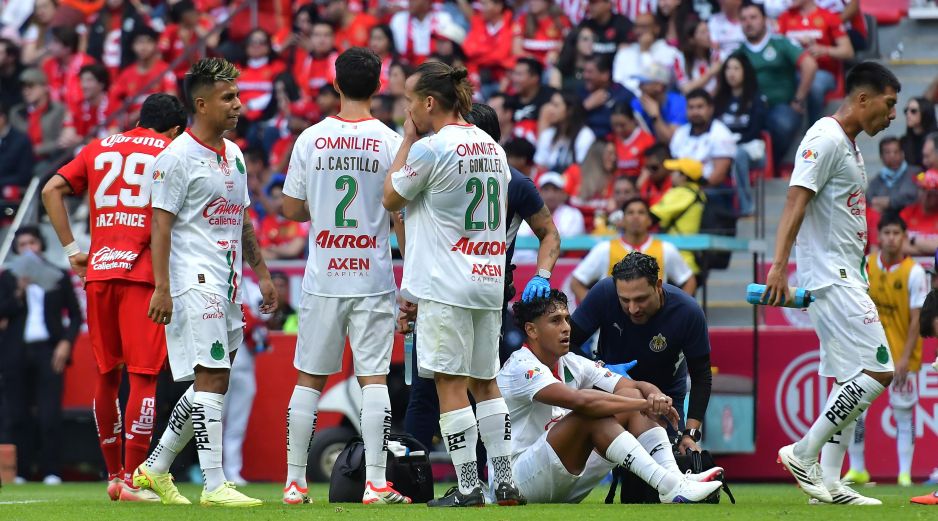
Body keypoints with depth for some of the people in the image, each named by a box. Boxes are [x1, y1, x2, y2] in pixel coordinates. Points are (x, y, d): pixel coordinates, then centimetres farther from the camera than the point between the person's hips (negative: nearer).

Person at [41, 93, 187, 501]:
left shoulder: (100, 147, 18)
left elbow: (52, 190, 12)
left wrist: (71, 248, 11)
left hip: (98, 269, 5)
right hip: (143, 271, -5)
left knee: (108, 375, 14)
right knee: (143, 375, -6)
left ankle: (113, 475, 22)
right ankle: (132, 480, -12)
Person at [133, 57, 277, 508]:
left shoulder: (233, 155, 17)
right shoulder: (177, 158, -9)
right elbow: (161, 225, -12)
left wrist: (261, 274, 20)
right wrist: (161, 288, -18)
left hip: (227, 285, 9)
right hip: (195, 282, -9)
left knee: (213, 382, 10)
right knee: (211, 378, -11)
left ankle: (155, 469, 20)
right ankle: (214, 485, -11)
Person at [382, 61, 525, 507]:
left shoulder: (431, 148, -12)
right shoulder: (493, 148, 12)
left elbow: (390, 199, 0)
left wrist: (407, 139, 6)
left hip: (444, 285, -8)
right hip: (489, 281, 8)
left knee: (451, 384, -4)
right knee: (486, 382, 13)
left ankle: (468, 488, -5)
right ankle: (505, 484, 11)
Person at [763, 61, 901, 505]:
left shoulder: (848, 144, 18)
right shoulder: (826, 139, -12)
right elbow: (795, 202, -21)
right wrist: (779, 266, -30)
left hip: (846, 277, 10)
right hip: (830, 277, -10)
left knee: (851, 379, 9)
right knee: (877, 371, -14)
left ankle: (829, 484, 9)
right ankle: (803, 453, -10)